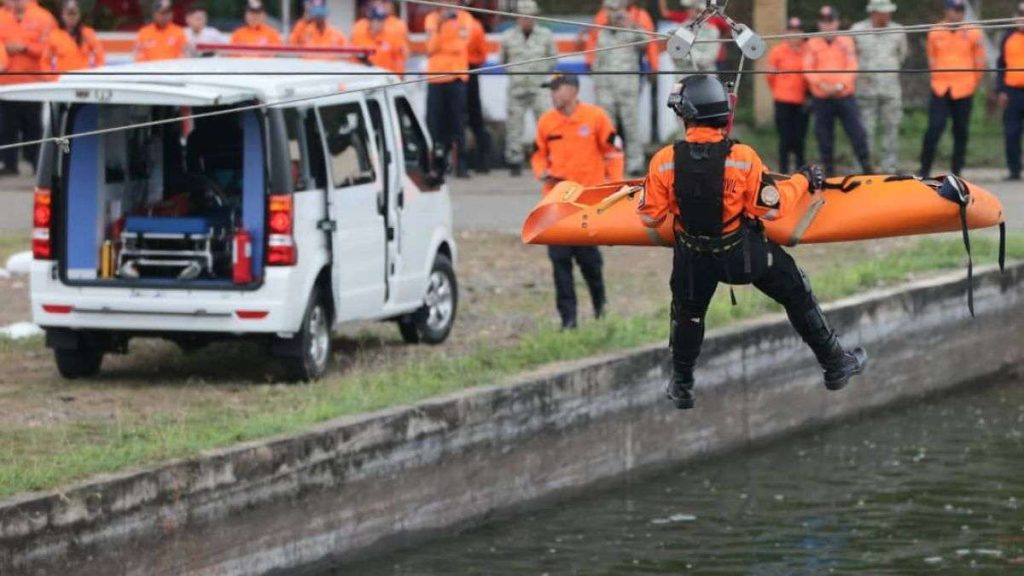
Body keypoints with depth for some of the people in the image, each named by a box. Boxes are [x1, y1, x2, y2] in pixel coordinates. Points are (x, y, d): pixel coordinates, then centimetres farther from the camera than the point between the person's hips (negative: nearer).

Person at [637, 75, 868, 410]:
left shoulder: (664, 162, -18)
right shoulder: (742, 158, -22)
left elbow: (650, 217, -8)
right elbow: (772, 207, -14)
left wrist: (645, 196, 16)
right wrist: (803, 181, 2)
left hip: (693, 258, 1)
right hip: (744, 253, -1)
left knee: (687, 313, 28)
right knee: (797, 295, 19)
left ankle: (682, 386, 38)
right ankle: (835, 366, 28)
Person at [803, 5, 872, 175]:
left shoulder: (846, 42, 5)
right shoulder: (812, 44, 5)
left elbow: (852, 67, 0)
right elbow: (808, 69, 0)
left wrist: (841, 84, -14)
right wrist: (821, 84, -15)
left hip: (844, 95, -1)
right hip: (821, 98, 1)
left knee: (856, 130, -5)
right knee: (824, 135, 4)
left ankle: (867, 166, 0)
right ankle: (829, 170, 12)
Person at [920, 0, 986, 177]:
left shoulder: (972, 33, 1)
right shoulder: (934, 32, 4)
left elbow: (979, 60, 8)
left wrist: (976, 81, 7)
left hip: (964, 89, 0)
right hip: (940, 89, 0)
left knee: (961, 131, 5)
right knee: (934, 128, -8)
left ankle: (957, 171, 13)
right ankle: (925, 170, -4)